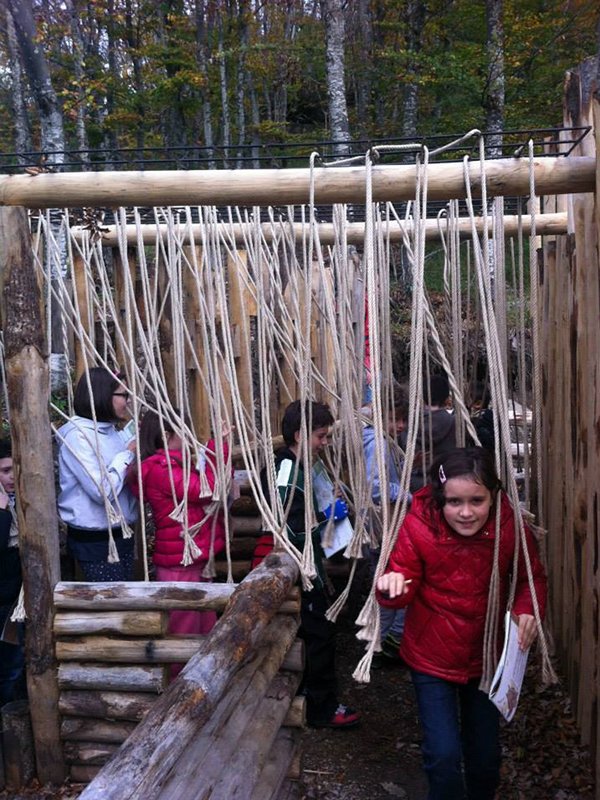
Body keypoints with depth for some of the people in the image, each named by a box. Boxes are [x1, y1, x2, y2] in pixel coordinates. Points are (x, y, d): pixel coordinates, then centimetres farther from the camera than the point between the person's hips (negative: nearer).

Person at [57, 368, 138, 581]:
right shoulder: (77, 435, -17)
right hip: (94, 541, -8)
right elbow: (102, 491, -25)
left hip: (120, 535, 8)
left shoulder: (112, 432, 8)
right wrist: (128, 453, -14)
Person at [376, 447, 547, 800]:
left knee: (485, 755, 19)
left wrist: (529, 610, -22)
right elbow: (405, 586, -16)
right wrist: (393, 588, -39)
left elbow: (532, 578, -3)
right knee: (444, 755, -5)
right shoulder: (419, 526, -24)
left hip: (486, 657, 3)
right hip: (432, 658, -2)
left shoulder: (510, 526, -19)